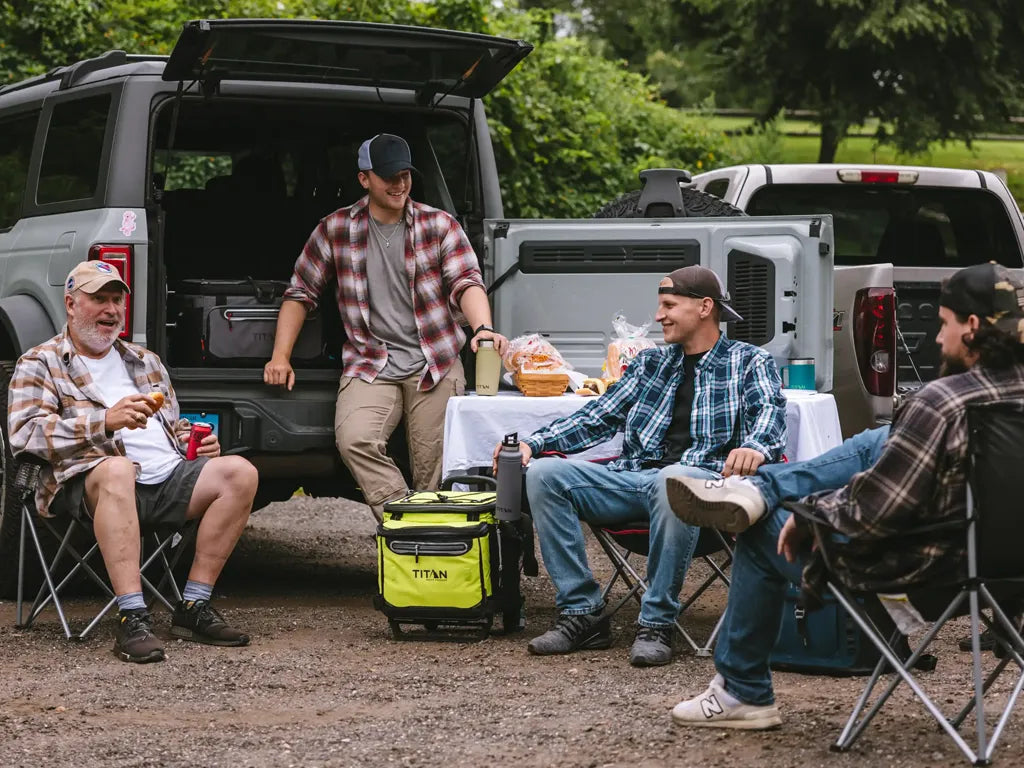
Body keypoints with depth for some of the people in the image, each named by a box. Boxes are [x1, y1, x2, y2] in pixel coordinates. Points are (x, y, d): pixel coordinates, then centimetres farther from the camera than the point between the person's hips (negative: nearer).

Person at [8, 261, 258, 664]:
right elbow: (26, 433, -5)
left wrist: (198, 443, 13)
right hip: (87, 482, -6)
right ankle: (132, 619, -46)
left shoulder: (145, 362, 31)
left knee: (239, 472, -19)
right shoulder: (39, 365, 11)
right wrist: (106, 422, -17)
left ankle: (194, 608, -19)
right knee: (116, 470, -42)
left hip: (167, 478, 6)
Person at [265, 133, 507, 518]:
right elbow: (301, 292, 13)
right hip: (370, 366, 0)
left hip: (435, 364, 0)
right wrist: (280, 357, 4)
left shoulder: (439, 225, 5)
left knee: (434, 473, -5)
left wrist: (483, 328, -28)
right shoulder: (335, 230, 8)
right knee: (354, 441, -27)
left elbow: (467, 282, -7)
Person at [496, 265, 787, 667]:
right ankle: (582, 614, -16)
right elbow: (597, 417, 23)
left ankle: (656, 625, -31)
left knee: (674, 480, -42)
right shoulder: (651, 363, 25)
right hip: (633, 479, 6)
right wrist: (533, 442, 7)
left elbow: (770, 409, -10)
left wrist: (756, 446, -35)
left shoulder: (749, 362, 10)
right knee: (544, 474, -16)